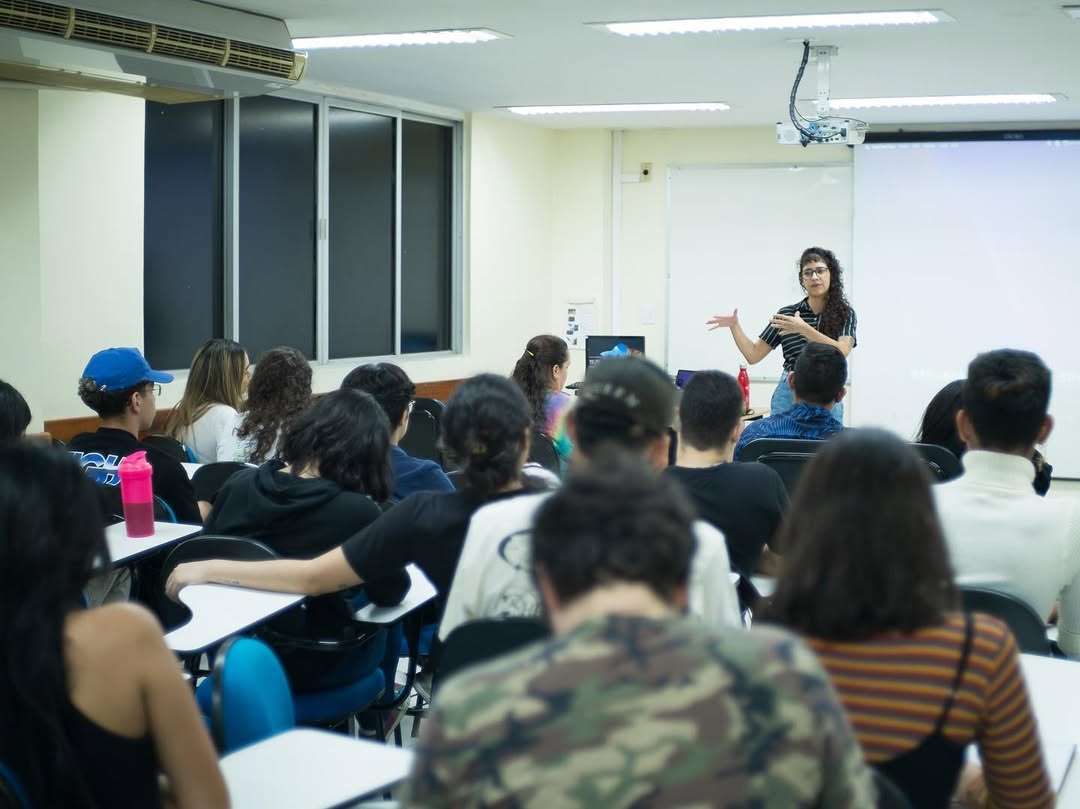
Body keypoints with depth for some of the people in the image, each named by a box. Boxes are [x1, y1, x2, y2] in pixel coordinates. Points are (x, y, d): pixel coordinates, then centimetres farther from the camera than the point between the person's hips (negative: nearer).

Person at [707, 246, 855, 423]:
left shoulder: (844, 314, -1)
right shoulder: (786, 314, 5)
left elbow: (841, 352, -19)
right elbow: (753, 355, 7)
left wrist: (804, 329, -27)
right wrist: (734, 326, -6)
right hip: (788, 397, 1)